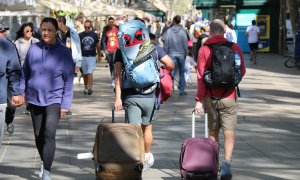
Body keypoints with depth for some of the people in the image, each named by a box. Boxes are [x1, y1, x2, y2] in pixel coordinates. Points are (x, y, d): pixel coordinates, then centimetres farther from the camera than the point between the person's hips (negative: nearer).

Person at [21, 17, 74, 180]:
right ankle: (44, 162, 36)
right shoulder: (33, 49, -1)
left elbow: (68, 80, -6)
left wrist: (65, 104, -9)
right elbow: (25, 73, 8)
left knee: (49, 134, -16)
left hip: (53, 100, -3)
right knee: (38, 135, 14)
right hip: (34, 99, 3)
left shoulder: (63, 52, -7)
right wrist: (21, 93, 2)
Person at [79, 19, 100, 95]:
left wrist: (99, 55, 15)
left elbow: (97, 46, 12)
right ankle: (86, 88, 20)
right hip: (83, 57, 1)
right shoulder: (80, 35, 2)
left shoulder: (94, 35, 3)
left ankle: (90, 88, -19)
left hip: (92, 57, -1)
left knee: (90, 73, -12)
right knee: (85, 73, 9)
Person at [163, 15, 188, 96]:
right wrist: (186, 53, 11)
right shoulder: (182, 31, -6)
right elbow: (185, 43, -1)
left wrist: (166, 53, 8)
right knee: (182, 73, 8)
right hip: (181, 54, 0)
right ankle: (182, 90, 9)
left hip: (172, 54, 0)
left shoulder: (169, 31, -6)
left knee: (171, 72, 3)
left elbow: (166, 44, -2)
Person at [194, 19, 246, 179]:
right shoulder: (234, 47, -4)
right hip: (229, 96, -1)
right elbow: (242, 72, 4)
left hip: (210, 97, 1)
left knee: (213, 131, 15)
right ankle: (227, 162, -19)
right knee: (229, 131, -1)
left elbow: (201, 76, -9)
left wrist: (199, 99, -6)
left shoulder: (204, 49, -5)